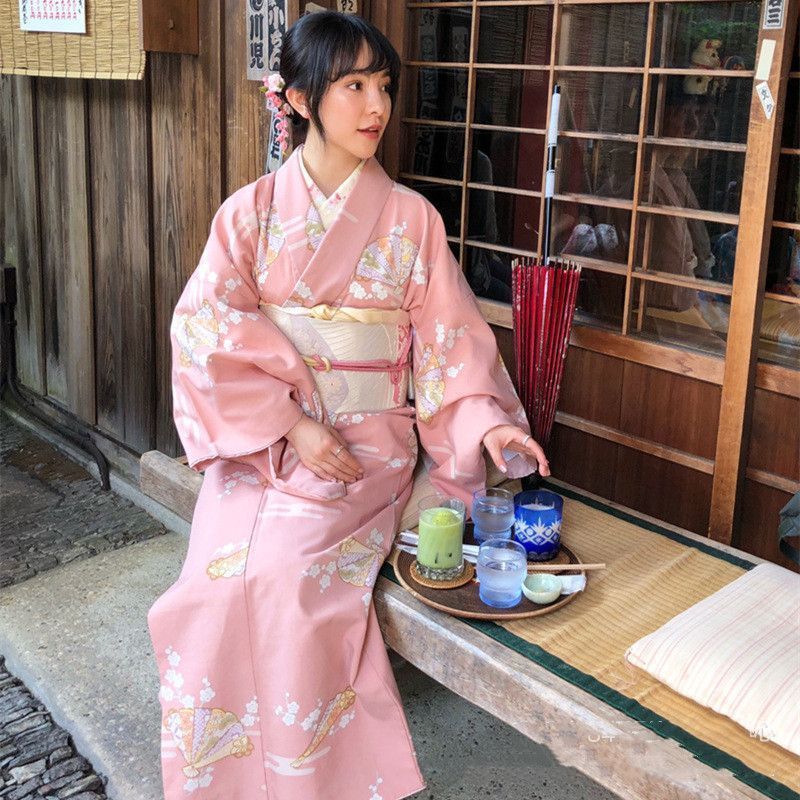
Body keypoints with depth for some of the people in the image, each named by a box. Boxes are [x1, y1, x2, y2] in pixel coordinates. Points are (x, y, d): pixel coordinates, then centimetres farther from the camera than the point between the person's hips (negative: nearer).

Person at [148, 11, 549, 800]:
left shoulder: (409, 217, 3)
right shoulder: (252, 210, 3)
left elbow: (449, 336, 2)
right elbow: (206, 328, -7)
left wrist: (490, 421, -15)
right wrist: (290, 425, -16)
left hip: (366, 439, -1)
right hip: (260, 436, 1)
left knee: (285, 573, -25)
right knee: (220, 575, -20)